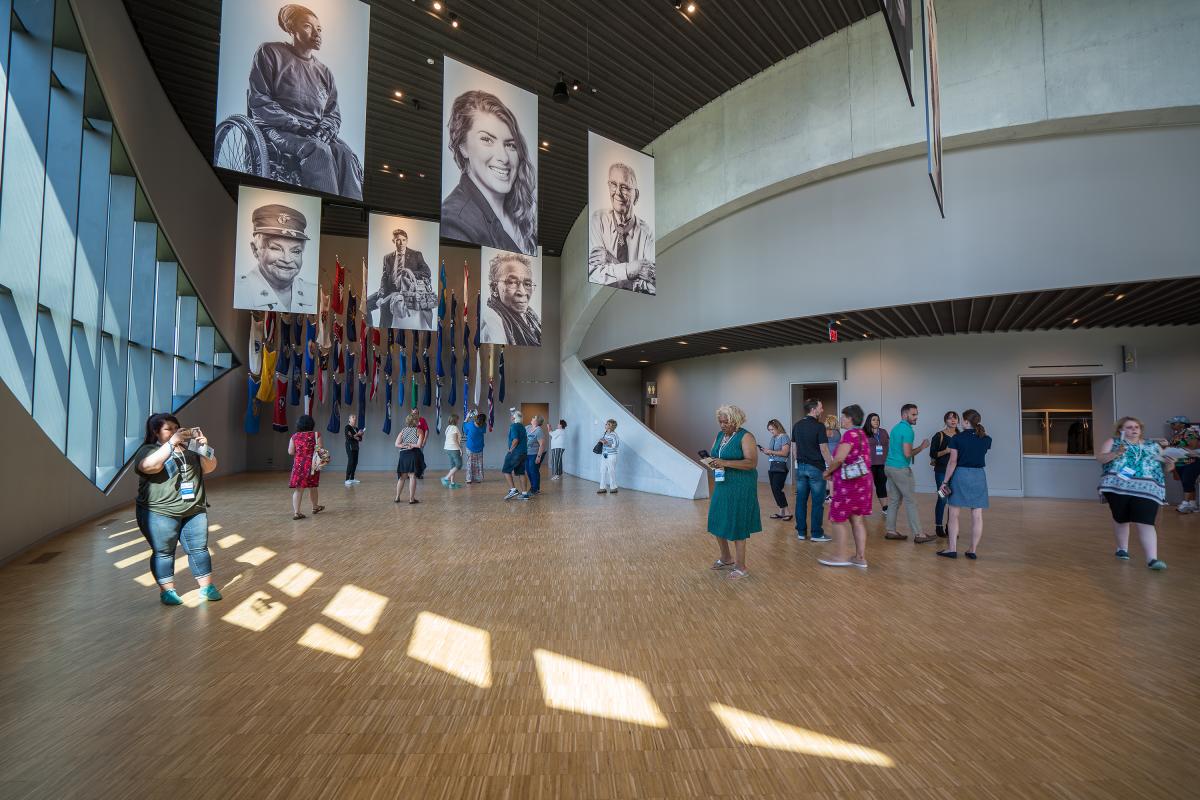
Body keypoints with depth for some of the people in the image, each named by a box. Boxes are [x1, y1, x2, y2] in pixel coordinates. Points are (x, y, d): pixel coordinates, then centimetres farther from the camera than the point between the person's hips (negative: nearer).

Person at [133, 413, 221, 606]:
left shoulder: (188, 448, 10)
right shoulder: (148, 450, -2)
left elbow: (209, 467, 4)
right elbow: (149, 466, -24)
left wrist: (204, 447, -13)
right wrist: (172, 442, -28)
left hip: (194, 511, 4)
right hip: (160, 513, -4)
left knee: (199, 548, 7)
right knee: (164, 552, 4)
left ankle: (207, 587, 14)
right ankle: (167, 590, 16)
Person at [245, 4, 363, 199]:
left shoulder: (324, 72, 22)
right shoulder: (270, 53, 9)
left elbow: (334, 114, 14)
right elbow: (259, 101, -1)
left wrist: (322, 133, -10)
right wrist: (298, 126, -14)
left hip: (317, 137, 4)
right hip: (276, 130, -4)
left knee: (346, 154, -30)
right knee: (319, 151, -36)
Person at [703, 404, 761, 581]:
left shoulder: (745, 437, -12)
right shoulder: (719, 435, 10)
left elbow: (752, 462, -20)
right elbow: (713, 457, 14)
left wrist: (725, 463, -28)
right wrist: (710, 462, -10)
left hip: (740, 487, -7)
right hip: (722, 485, 7)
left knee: (736, 526, -1)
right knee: (718, 523, 12)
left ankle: (741, 567, 14)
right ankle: (726, 558, 34)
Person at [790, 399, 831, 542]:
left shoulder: (797, 426, 8)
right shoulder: (819, 426, -13)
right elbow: (824, 449, -14)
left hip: (801, 467, 6)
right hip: (816, 467, -6)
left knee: (801, 500, 9)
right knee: (817, 502, 2)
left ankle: (801, 532, 14)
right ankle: (816, 533, 6)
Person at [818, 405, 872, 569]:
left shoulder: (850, 434, -15)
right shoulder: (862, 434, 15)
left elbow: (839, 459, -22)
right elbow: (853, 458, 14)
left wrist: (828, 471, -5)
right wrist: (834, 470, 9)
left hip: (848, 483, -9)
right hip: (862, 481, 9)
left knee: (838, 519, 1)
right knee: (858, 520, 11)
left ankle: (840, 556, 7)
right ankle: (860, 558, 14)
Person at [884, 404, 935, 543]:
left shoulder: (896, 428, 14)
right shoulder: (908, 430, -14)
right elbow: (907, 454, -20)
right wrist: (921, 447, -5)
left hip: (889, 467, 9)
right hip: (900, 469, -9)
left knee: (895, 500, 12)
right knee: (911, 502, -3)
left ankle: (890, 531, 14)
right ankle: (918, 535, 0)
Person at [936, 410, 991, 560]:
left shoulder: (957, 438, -8)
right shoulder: (986, 439, 1)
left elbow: (953, 461, -10)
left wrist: (945, 481, -6)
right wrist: (980, 429, 24)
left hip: (960, 475, -3)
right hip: (979, 476, 3)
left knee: (954, 514, 6)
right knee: (977, 516, 6)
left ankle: (952, 549, 7)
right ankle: (973, 550, 9)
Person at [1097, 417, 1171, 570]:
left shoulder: (1153, 446, 19)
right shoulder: (1112, 442, 8)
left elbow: (1165, 459, 23)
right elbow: (1100, 458, -3)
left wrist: (1169, 462, 0)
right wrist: (1116, 453, -20)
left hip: (1146, 489, 1)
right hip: (1118, 487, -1)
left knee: (1145, 523, -10)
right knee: (1121, 519, 11)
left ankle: (1152, 559, -14)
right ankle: (1122, 548, 29)